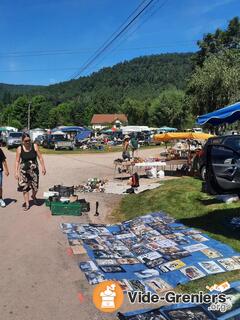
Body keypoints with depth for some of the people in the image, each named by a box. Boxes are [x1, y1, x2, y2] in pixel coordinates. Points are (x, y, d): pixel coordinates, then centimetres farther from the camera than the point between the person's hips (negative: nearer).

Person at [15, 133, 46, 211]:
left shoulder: (34, 146, -5)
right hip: (24, 170, 0)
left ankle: (33, 196, 36)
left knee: (35, 187, 2)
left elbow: (40, 157, 0)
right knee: (24, 187, 2)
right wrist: (16, 172, -8)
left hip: (34, 169, 0)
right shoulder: (19, 149, -6)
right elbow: (17, 161, -3)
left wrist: (43, 167, -3)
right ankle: (27, 204, 16)